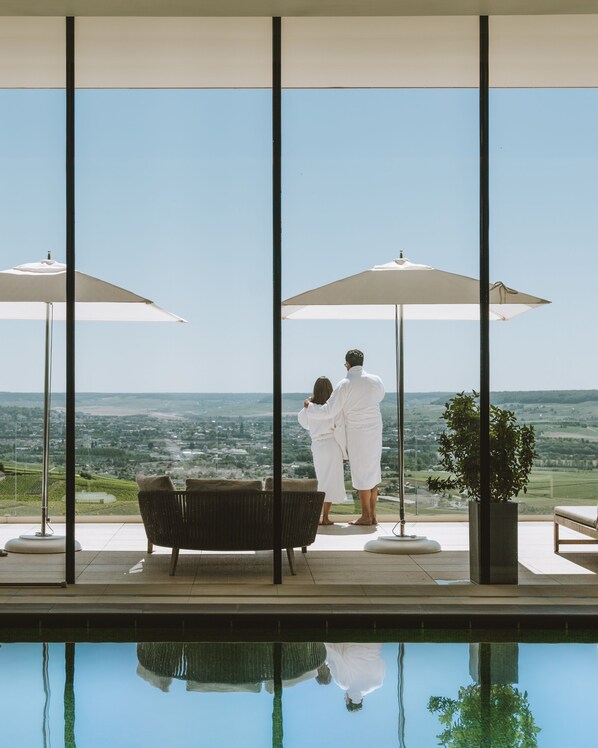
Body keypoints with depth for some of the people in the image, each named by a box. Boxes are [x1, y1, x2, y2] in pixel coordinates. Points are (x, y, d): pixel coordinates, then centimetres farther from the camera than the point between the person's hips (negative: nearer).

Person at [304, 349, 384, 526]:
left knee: (361, 473, 2)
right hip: (375, 433, 5)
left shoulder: (345, 385, -14)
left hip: (356, 434, -5)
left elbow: (328, 412, -15)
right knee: (373, 472, 12)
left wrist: (309, 406, 1)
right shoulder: (376, 381, 0)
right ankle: (372, 514, 14)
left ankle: (366, 516, 6)